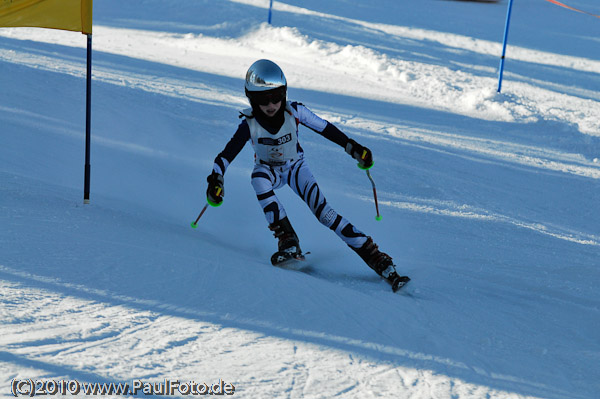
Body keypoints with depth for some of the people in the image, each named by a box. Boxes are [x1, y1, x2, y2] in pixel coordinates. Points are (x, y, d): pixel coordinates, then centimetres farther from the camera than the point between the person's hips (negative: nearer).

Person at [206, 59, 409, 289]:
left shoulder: (294, 112, -24)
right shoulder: (250, 123, -24)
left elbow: (326, 129, -12)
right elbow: (227, 154, -24)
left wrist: (354, 149, -10)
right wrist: (216, 179, -40)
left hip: (295, 167, 0)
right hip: (268, 170, 0)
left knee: (321, 209, -22)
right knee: (259, 179, -37)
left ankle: (373, 255, -22)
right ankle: (288, 242, -31)